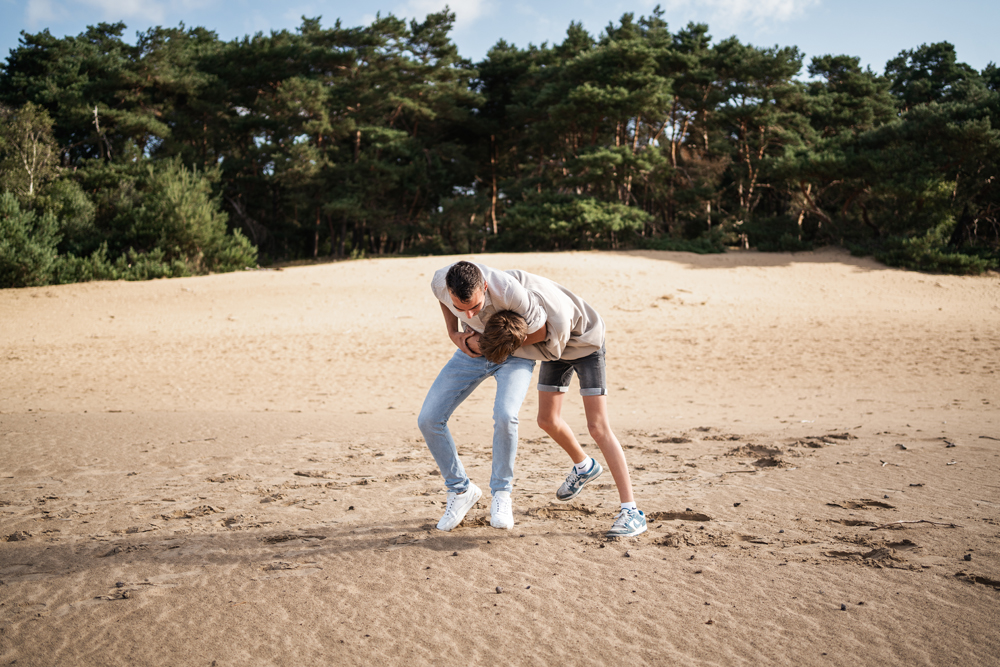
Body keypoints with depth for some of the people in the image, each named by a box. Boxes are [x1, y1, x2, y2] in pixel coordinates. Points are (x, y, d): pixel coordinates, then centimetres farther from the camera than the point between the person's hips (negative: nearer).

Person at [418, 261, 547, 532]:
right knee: (428, 419, -7)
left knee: (504, 416, -31)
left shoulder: (510, 292, -39)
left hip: (514, 354, -4)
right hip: (472, 351, 4)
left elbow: (540, 332, -20)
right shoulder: (440, 282, -26)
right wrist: (454, 333, -6)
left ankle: (501, 495, -8)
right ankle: (461, 490, 11)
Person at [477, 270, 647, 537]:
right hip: (555, 346, 6)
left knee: (598, 425, -15)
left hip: (585, 343, -6)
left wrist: (502, 345, -31)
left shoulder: (558, 323, -44)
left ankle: (631, 511, -14)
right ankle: (583, 467, 39)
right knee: (547, 420, 10)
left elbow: (550, 352, -22)